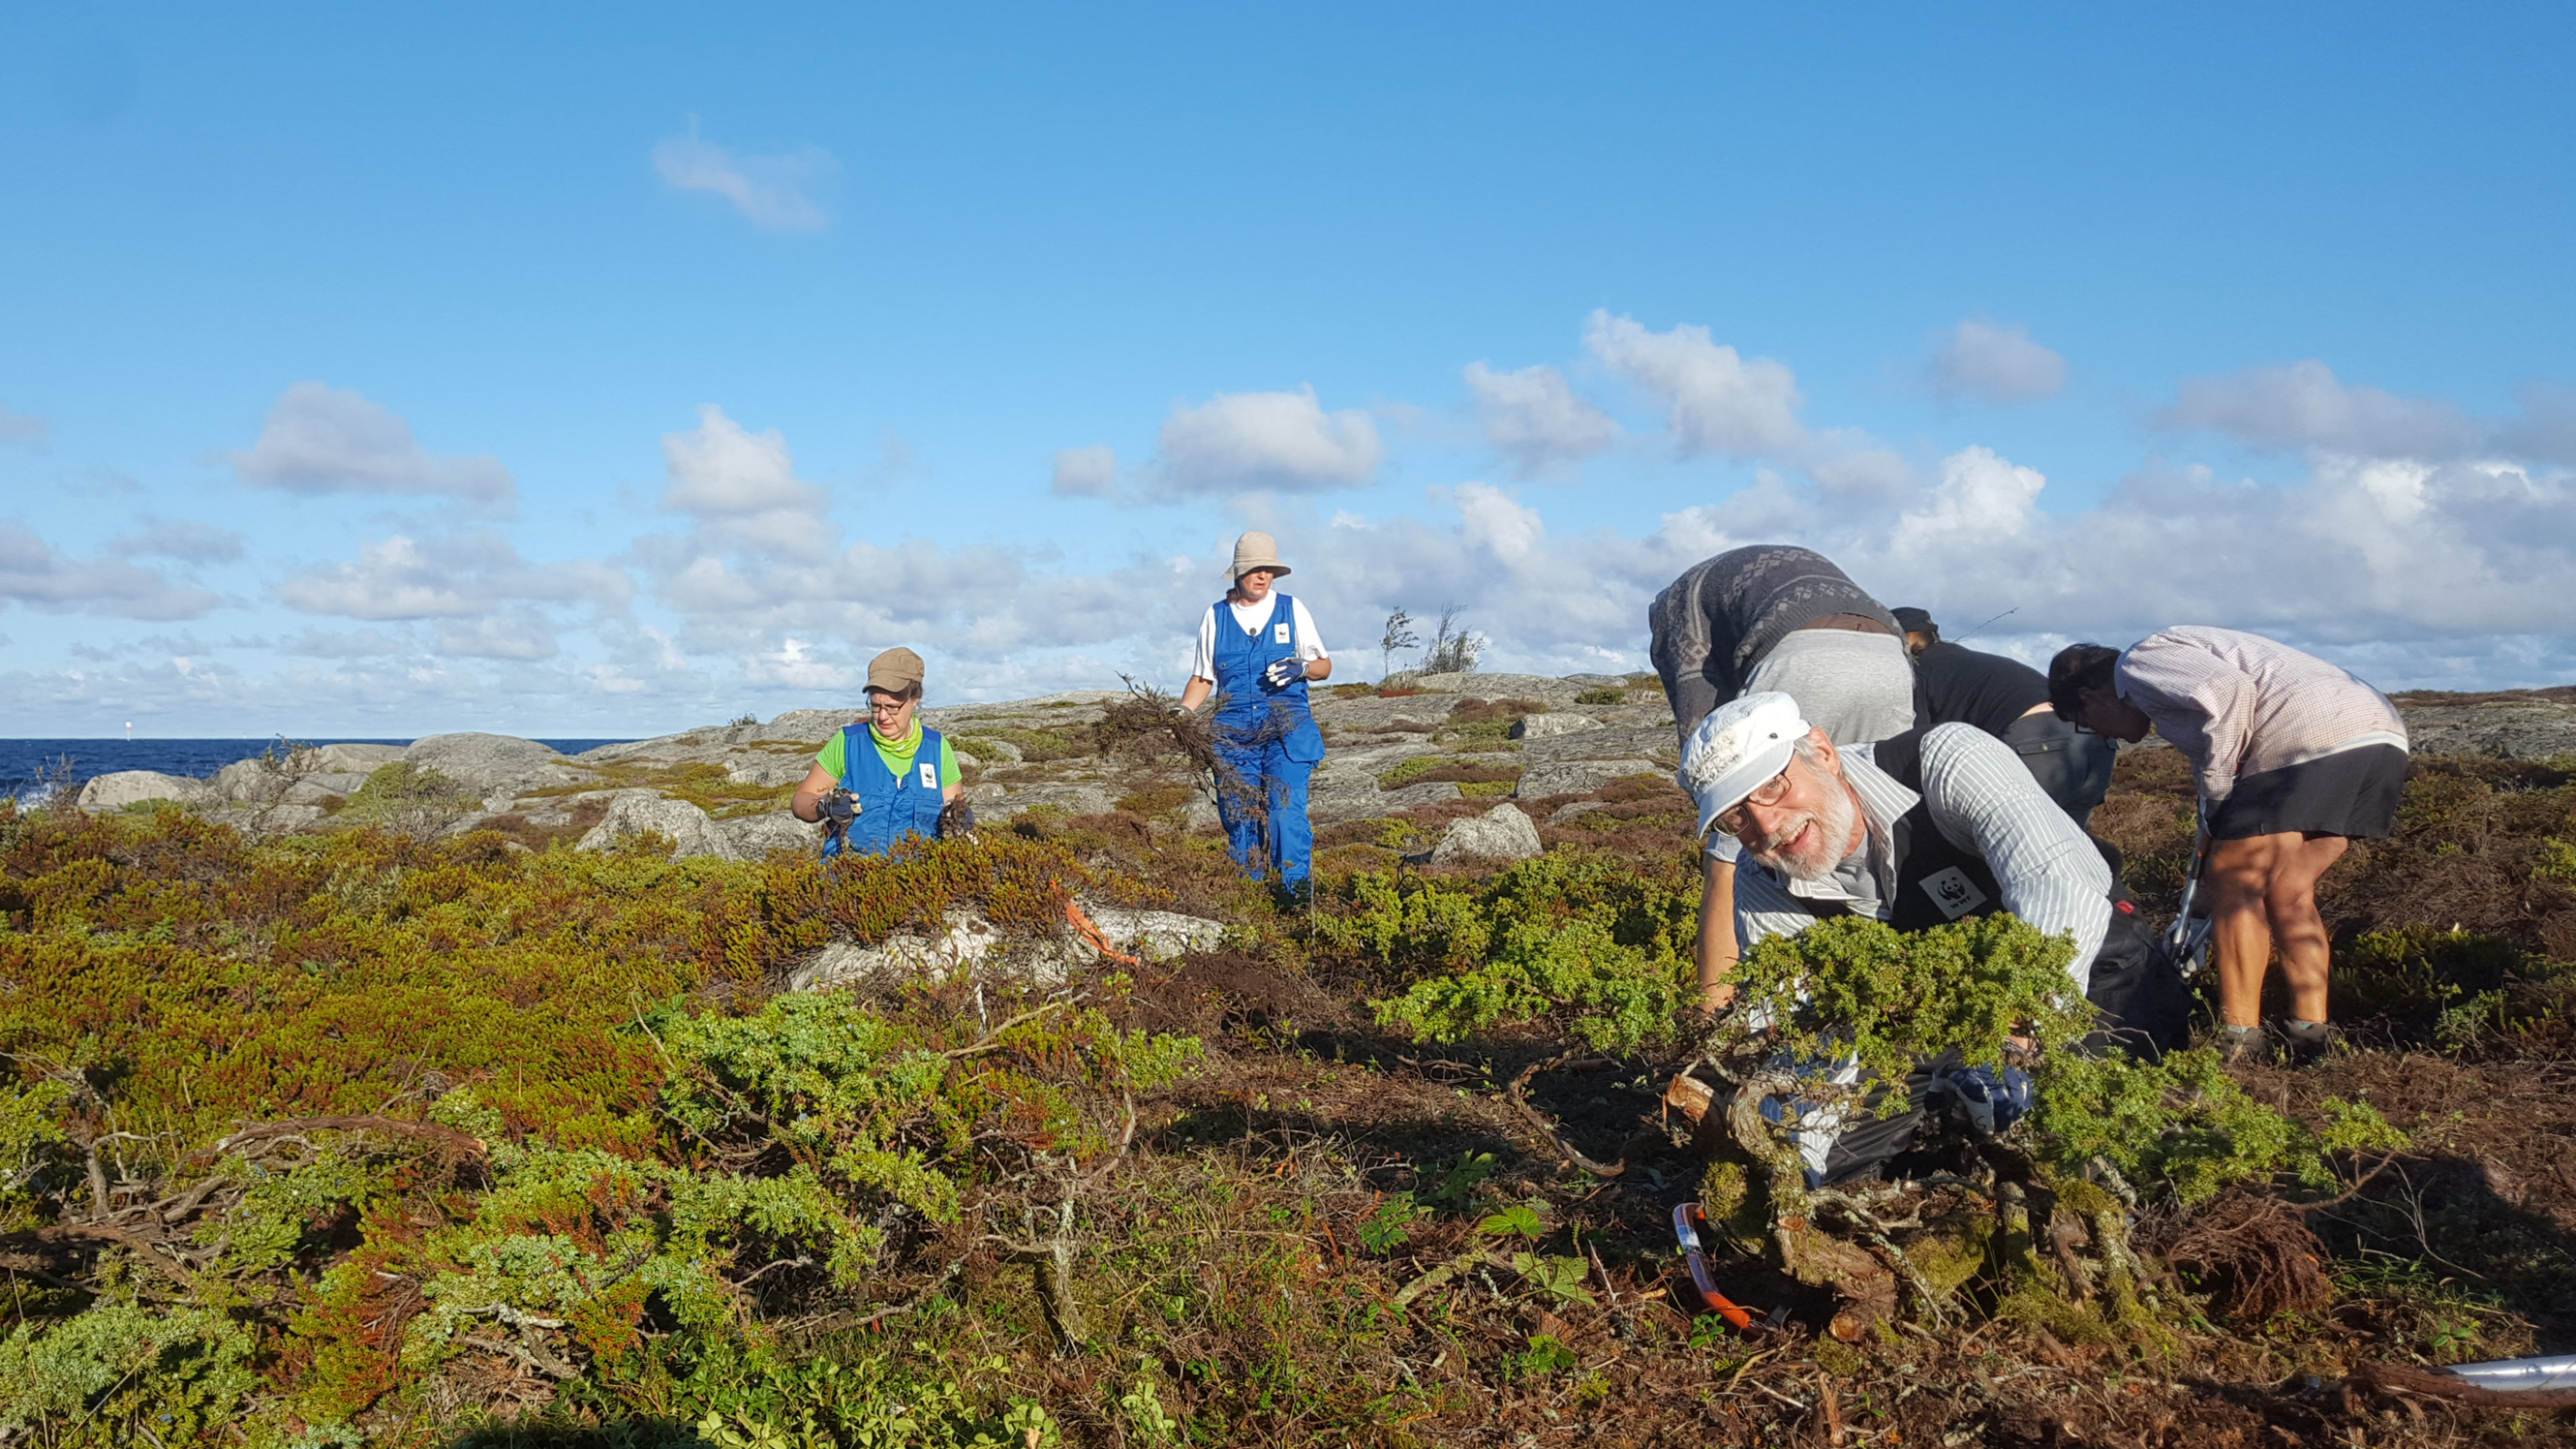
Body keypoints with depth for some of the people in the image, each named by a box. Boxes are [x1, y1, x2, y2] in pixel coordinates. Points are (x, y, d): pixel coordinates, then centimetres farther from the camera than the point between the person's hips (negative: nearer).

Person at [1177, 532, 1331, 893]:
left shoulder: (1292, 610, 9)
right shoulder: (1215, 616, 12)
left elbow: (1324, 666, 12)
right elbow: (1202, 678, 17)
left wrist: (1301, 668, -9)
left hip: (1287, 729, -2)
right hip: (1235, 734, 2)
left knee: (1286, 813, -15)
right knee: (1239, 822, -1)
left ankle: (1295, 897, -12)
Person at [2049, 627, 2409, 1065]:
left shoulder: (2139, 661, 3)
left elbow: (2229, 693, -16)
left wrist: (2215, 795, -8)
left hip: (2316, 736, -10)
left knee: (2233, 884, -2)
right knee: (2287, 892, 16)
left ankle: (2238, 1043, 1)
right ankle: (2309, 1034, 16)